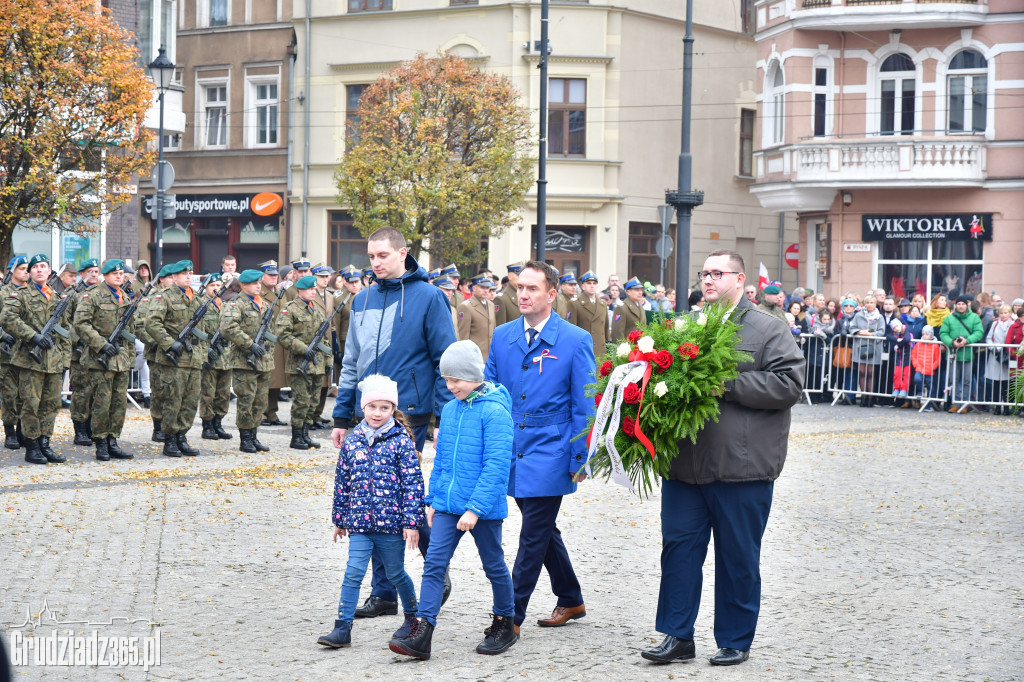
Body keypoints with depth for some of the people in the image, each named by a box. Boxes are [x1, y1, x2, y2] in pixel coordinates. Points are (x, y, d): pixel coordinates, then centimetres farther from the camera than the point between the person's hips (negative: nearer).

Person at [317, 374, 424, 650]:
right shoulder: (352, 441, 5)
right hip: (360, 524, 3)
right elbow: (342, 482, 14)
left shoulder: (401, 441, -6)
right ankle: (342, 629, -3)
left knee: (396, 574, 11)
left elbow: (413, 483, -7)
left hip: (391, 523, -3)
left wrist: (412, 522, -11)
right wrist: (339, 518, 16)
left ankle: (413, 617, 33)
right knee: (353, 573, -5)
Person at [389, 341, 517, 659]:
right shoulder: (449, 410, 8)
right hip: (447, 503, 6)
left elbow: (496, 466, -19)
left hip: (484, 508, -6)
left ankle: (504, 624, 29)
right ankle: (421, 635, -7)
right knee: (434, 564, -4)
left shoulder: (494, 412, -14)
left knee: (493, 564, 10)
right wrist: (432, 499, 15)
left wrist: (476, 508, -22)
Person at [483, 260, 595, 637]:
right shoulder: (502, 336, 8)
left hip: (549, 455, -5)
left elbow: (584, 406, -4)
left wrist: (580, 459, -7)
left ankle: (511, 615, -2)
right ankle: (570, 600, 30)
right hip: (512, 452, 5)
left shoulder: (576, 340, -5)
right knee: (542, 531, 15)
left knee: (534, 535, -5)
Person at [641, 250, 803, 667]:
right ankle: (677, 636, 14)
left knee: (738, 558, 6)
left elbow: (789, 384, -12)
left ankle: (735, 641, 17)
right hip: (685, 464, 5)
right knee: (680, 547, 6)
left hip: (741, 468, -5)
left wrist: (729, 384, -17)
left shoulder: (767, 330, -1)